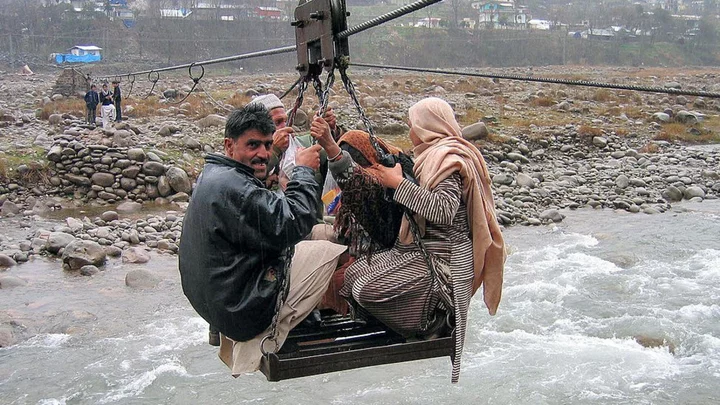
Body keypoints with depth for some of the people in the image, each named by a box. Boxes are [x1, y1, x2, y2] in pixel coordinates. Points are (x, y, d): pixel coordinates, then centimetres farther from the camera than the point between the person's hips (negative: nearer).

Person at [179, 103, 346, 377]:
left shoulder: (213, 175, 9)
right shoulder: (230, 186, -25)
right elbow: (292, 225, -26)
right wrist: (304, 171, -14)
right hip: (243, 307, -10)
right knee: (334, 253, -3)